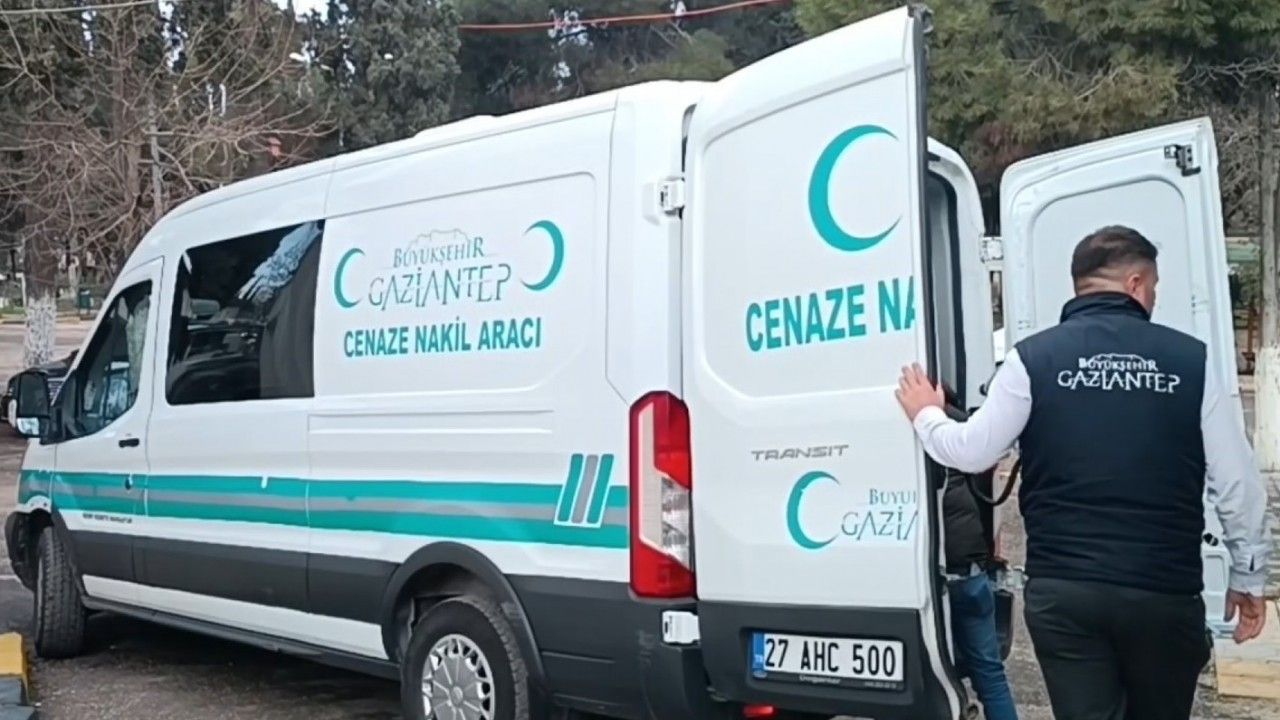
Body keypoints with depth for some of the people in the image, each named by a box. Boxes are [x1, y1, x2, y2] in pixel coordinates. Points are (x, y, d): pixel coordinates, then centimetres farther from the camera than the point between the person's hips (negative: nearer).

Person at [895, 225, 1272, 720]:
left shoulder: (1033, 357, -2)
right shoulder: (1191, 359, 0)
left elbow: (972, 453, -1)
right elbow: (1239, 485, 2)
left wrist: (926, 416, 20)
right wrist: (1249, 578, 15)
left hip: (1063, 591, -1)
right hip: (1164, 592, 1)